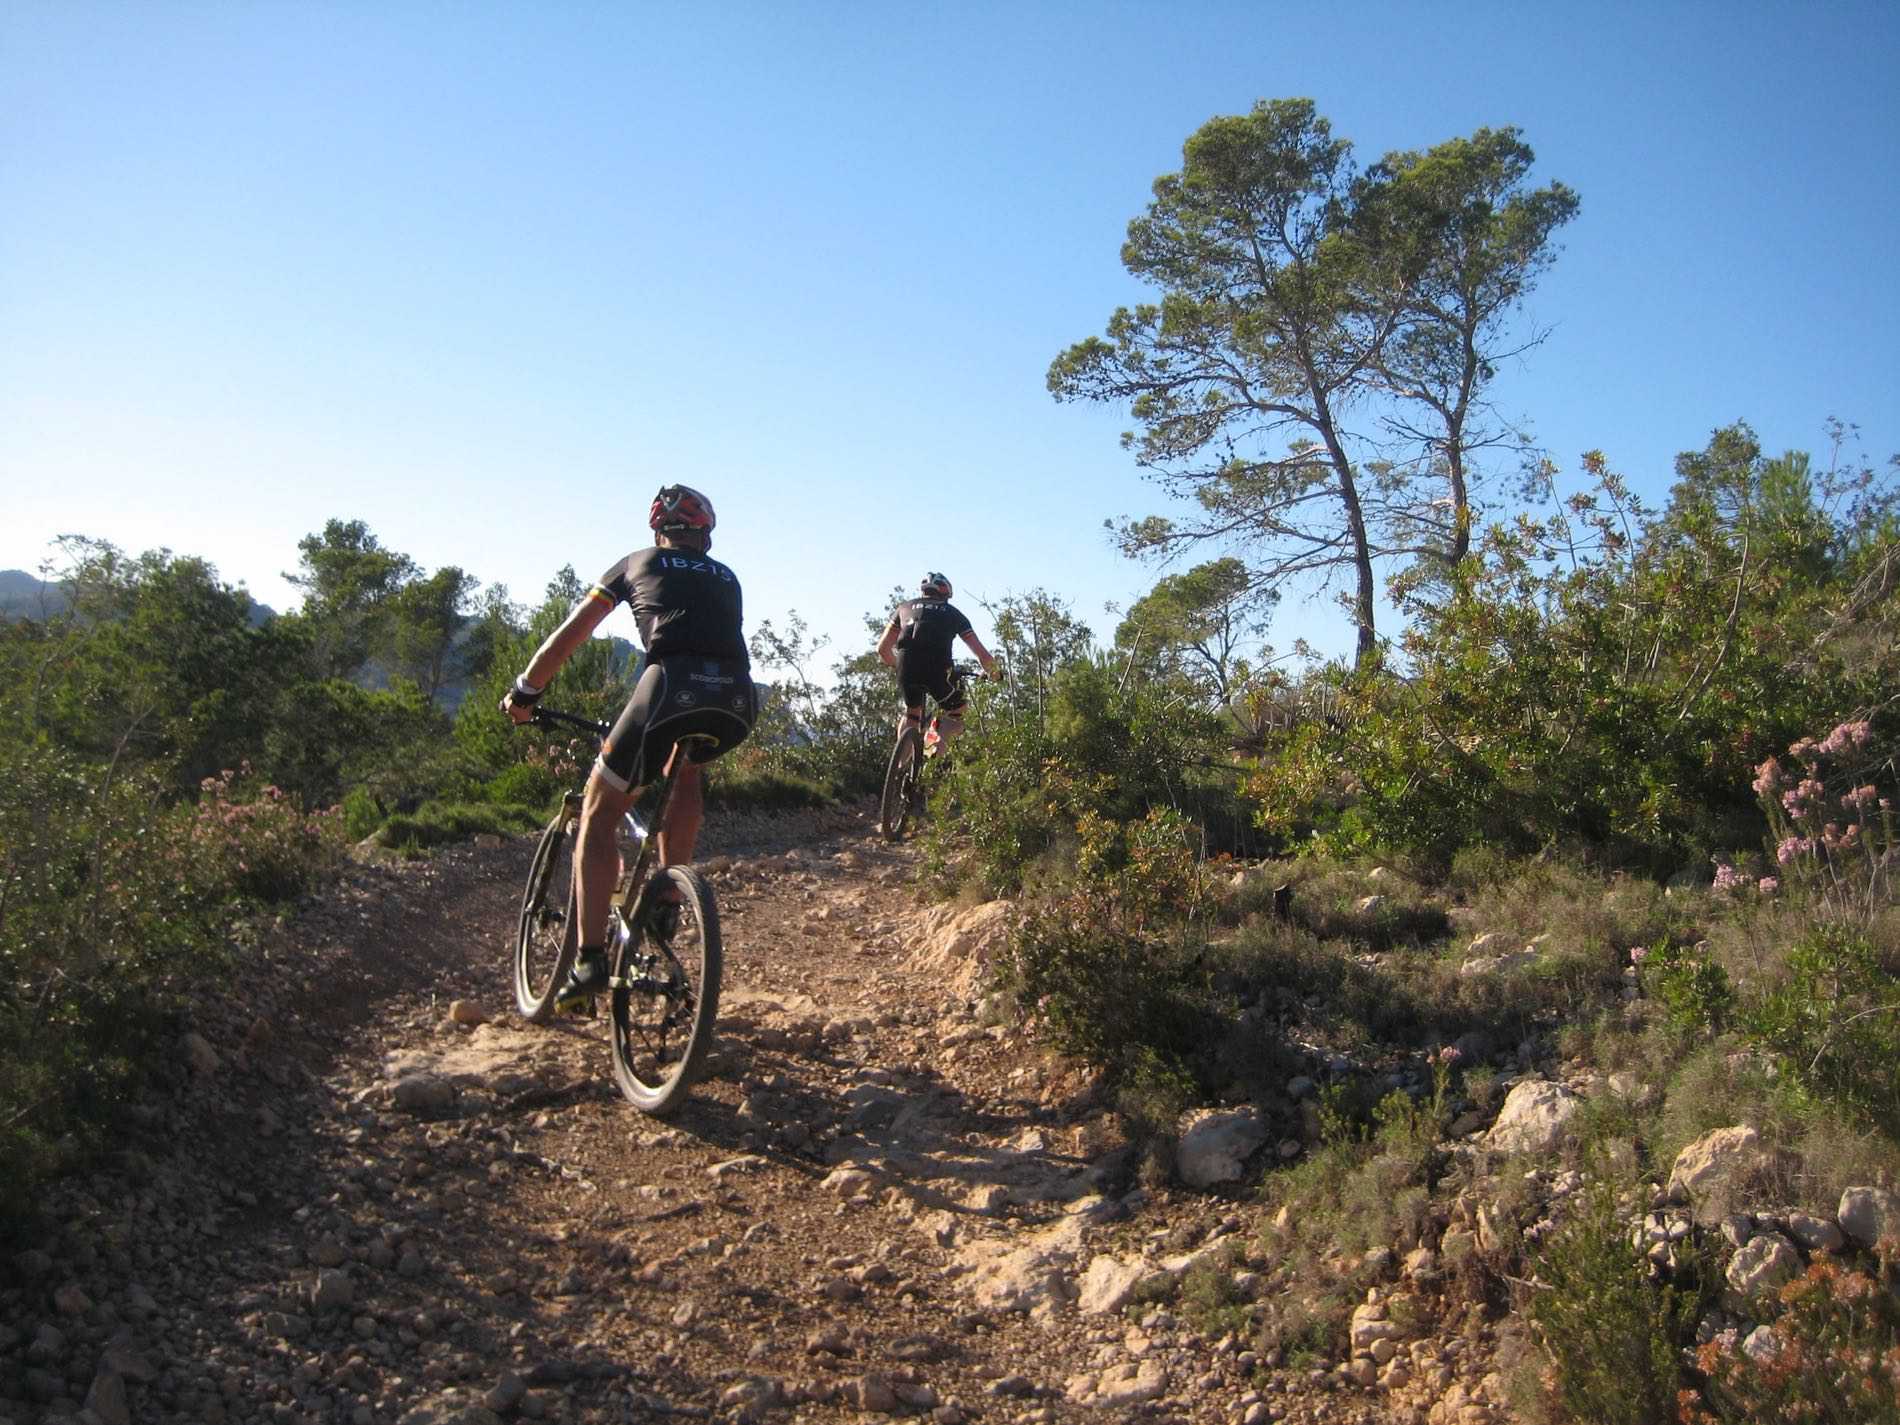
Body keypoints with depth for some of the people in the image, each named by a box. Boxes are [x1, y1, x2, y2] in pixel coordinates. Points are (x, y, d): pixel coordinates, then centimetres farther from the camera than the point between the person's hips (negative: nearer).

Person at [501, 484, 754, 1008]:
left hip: (672, 686, -3)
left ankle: (591, 960, 1)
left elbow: (567, 636, 25)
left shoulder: (637, 563, 25)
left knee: (598, 814, 11)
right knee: (685, 767, 36)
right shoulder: (726, 577, 33)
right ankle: (668, 903, 28)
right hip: (738, 702, 4)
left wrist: (523, 692, 36)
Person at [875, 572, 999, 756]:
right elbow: (982, 654, 19)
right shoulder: (953, 612, 24)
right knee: (955, 714, 20)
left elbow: (882, 649, 29)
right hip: (936, 669, -2)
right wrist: (994, 672, 39)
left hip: (906, 668, 2)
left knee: (911, 711, 31)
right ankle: (935, 736, -13)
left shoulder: (905, 606, 28)